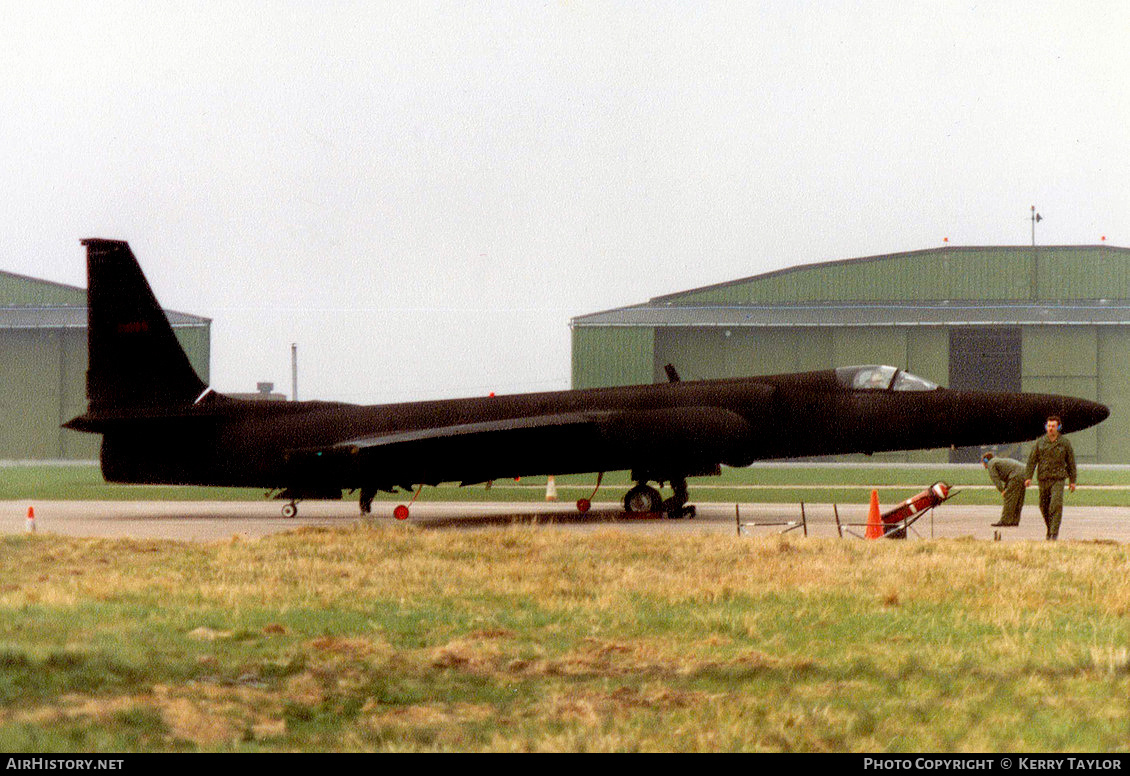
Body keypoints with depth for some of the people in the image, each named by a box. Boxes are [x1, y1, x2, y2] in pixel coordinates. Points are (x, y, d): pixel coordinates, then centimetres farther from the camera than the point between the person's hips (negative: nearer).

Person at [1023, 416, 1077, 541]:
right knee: (1044, 506, 9)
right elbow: (1032, 460, 2)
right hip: (1043, 479, 3)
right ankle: (1050, 529, 31)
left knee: (1056, 504, -17)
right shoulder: (1040, 442, 4)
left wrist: (1072, 481, 7)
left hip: (1058, 479, -2)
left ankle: (1054, 533, -18)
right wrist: (1028, 477, -7)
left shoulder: (1064, 443, 1)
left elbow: (1071, 462, 8)